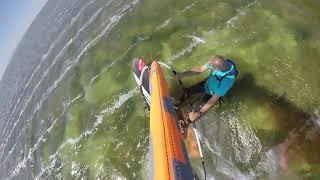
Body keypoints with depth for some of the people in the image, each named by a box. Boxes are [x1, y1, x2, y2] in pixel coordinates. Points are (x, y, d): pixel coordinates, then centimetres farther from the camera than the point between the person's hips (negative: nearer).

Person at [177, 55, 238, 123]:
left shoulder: (228, 79, -42)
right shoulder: (220, 62, -28)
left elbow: (214, 99, -37)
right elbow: (200, 70, -19)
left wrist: (199, 113, -38)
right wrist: (182, 74, -29)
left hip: (212, 93, -5)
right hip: (207, 84, 5)